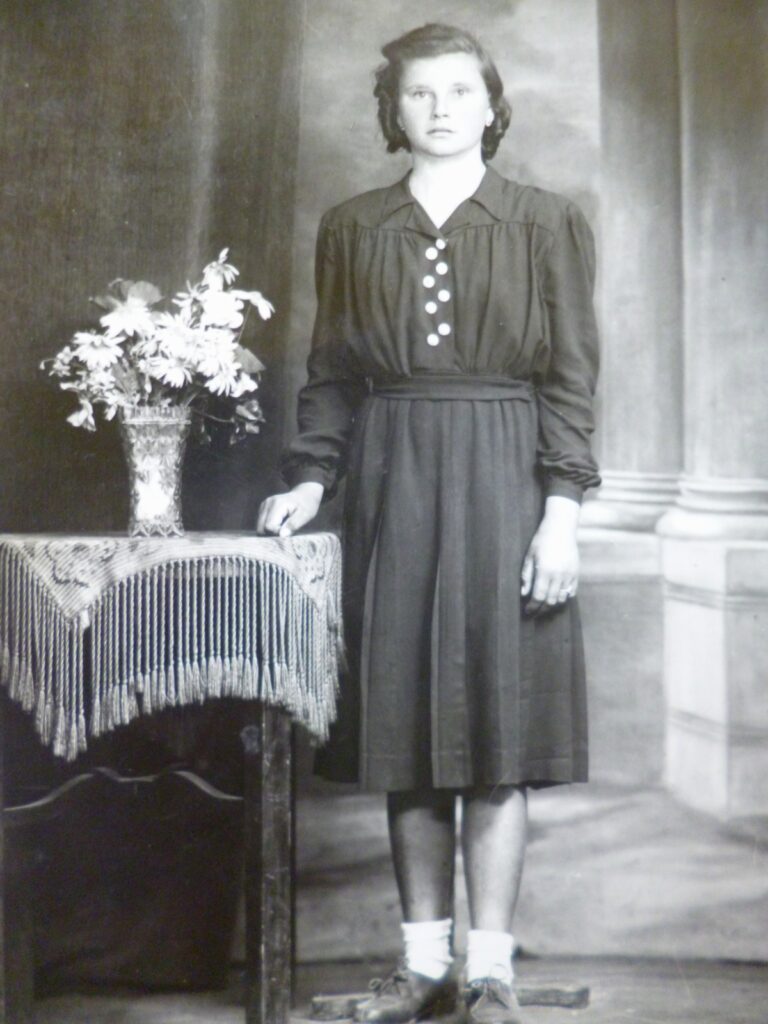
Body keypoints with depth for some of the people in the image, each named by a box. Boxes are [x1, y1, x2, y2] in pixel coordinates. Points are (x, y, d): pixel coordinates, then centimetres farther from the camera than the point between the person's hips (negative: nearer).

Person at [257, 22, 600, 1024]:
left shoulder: (547, 222, 4)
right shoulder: (351, 228, 11)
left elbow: (572, 378, -1)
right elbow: (332, 373, 12)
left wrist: (560, 512, -9)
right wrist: (312, 476, -2)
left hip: (502, 484, -2)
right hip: (390, 484, 3)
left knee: (497, 721, -1)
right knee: (405, 724, 5)